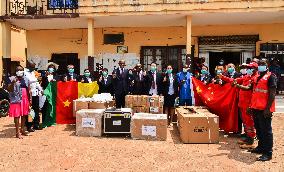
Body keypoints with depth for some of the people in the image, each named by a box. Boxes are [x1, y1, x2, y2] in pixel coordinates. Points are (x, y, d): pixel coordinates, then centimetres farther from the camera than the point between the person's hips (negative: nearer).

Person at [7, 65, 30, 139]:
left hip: (25, 99, 6)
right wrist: (12, 83, -28)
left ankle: (22, 130, 25)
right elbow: (9, 89, -13)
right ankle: (17, 132, 2)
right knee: (17, 115, -3)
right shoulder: (13, 79, -4)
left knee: (24, 115, 12)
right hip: (17, 100, -5)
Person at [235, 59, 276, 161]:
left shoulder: (271, 77, -7)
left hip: (264, 109, -8)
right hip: (255, 108, 8)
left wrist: (268, 108, -18)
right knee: (258, 129, 17)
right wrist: (237, 85, 6)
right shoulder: (257, 78, 18)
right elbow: (249, 88, 20)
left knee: (266, 131, -2)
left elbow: (272, 93, -13)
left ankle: (268, 153, 6)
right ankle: (261, 147, 31)